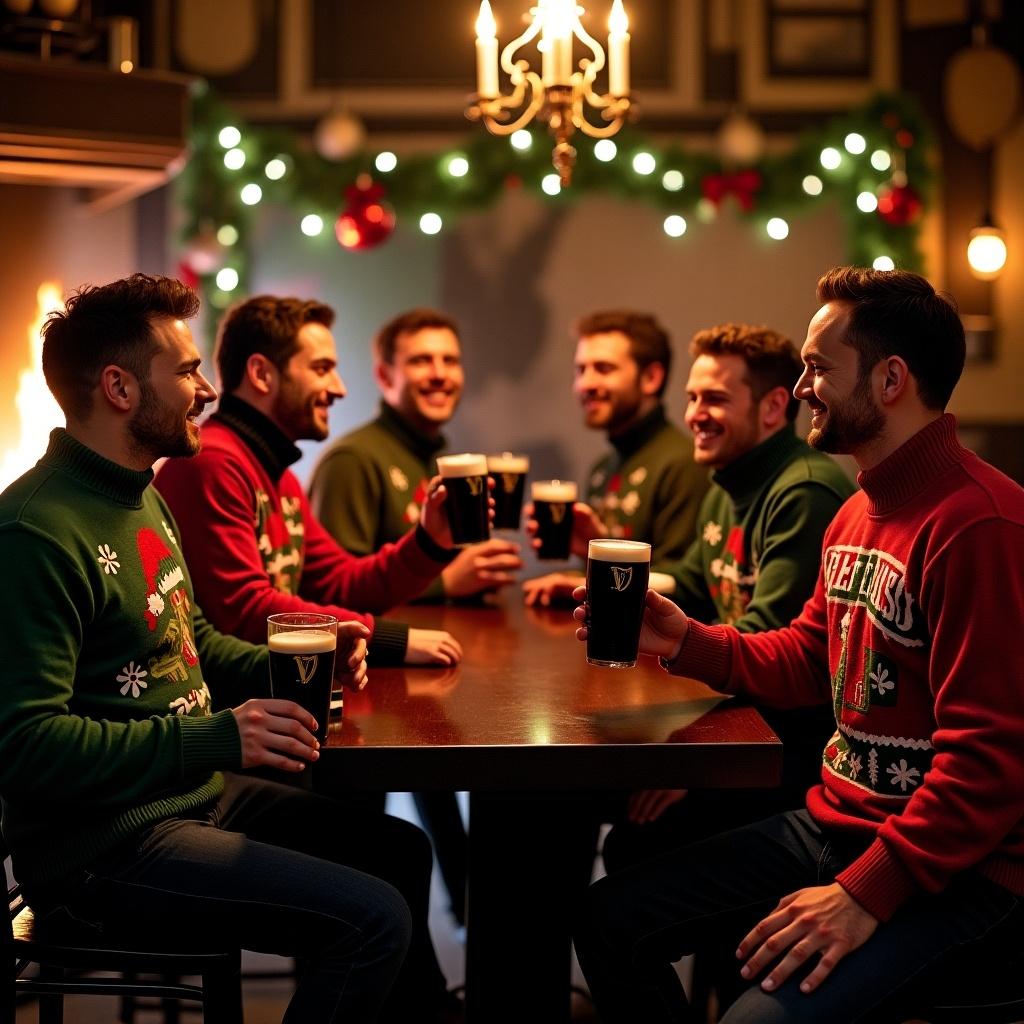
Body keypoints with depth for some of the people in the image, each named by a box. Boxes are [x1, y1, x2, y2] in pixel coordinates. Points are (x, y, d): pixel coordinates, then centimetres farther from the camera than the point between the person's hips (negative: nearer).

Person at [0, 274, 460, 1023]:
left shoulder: (144, 499, 11)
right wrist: (214, 739, -32)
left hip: (198, 794, 10)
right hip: (105, 846, -10)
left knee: (401, 850, 16)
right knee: (374, 917, -19)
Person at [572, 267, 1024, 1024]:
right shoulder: (858, 512, 11)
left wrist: (866, 895, -25)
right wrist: (685, 642, 5)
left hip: (951, 871, -9)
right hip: (833, 823, 9)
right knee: (612, 922, 6)